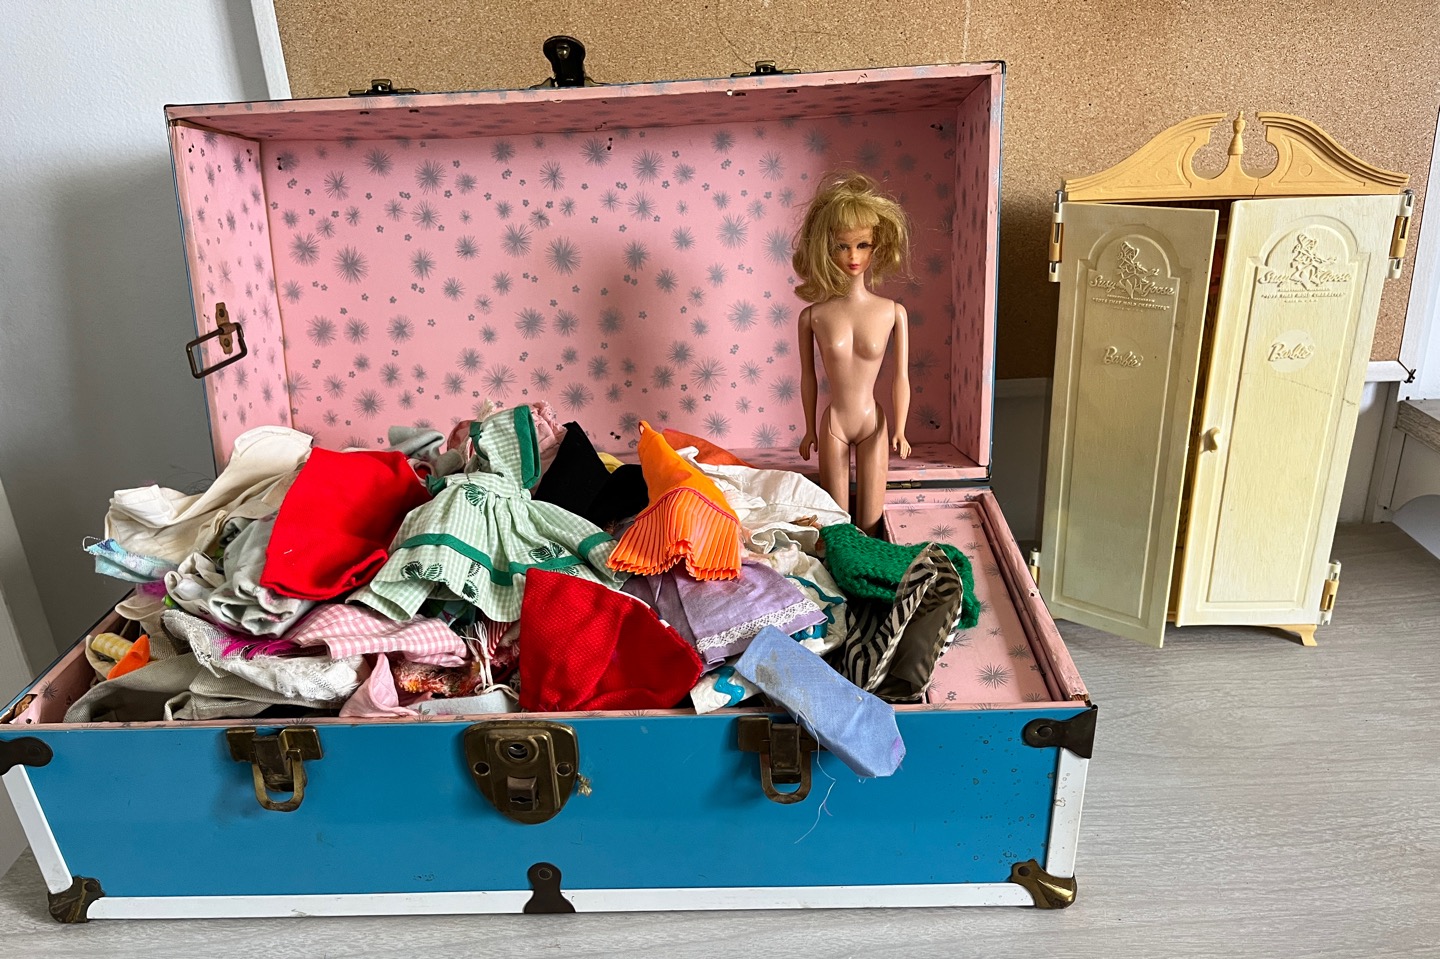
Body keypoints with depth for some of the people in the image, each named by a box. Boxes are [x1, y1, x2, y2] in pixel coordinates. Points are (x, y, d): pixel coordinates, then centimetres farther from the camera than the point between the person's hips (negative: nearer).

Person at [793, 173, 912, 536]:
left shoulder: (893, 312, -8)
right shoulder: (813, 315, -8)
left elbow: (901, 376, -5)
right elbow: (808, 376, 1)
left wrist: (899, 430, -10)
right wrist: (810, 430, 8)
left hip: (873, 423, 0)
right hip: (833, 424, 0)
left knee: (869, 526, 10)